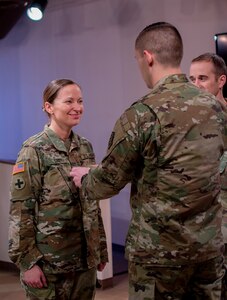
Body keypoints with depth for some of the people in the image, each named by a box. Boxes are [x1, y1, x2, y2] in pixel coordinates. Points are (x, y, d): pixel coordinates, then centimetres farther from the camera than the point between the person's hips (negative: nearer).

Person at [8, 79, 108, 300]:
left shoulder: (85, 146, 8)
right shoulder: (34, 151, -10)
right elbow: (20, 210, -13)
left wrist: (100, 248, 13)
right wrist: (27, 261, -16)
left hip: (84, 256, 6)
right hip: (48, 259, -5)